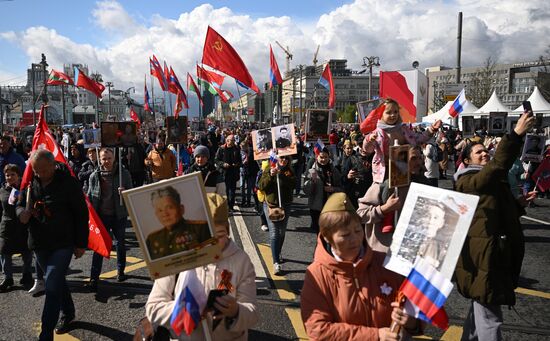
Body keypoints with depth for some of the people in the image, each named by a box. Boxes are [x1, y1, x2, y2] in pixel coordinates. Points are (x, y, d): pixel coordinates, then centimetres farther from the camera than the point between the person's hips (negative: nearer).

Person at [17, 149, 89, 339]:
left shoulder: (68, 182, -13)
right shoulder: (31, 182, -1)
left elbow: (81, 214, -9)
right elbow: (20, 203, 15)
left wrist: (81, 243, -8)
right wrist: (22, 212, -12)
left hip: (63, 243, -5)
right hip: (39, 243, 5)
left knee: (52, 287, -10)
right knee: (57, 282, 21)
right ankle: (68, 313, 42)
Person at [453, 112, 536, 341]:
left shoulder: (491, 183, 20)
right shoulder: (467, 181, -13)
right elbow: (498, 166, -30)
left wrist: (519, 204, 9)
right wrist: (517, 133, -32)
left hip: (493, 254, 10)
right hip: (482, 256, -10)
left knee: (480, 308, 22)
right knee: (490, 318, -5)